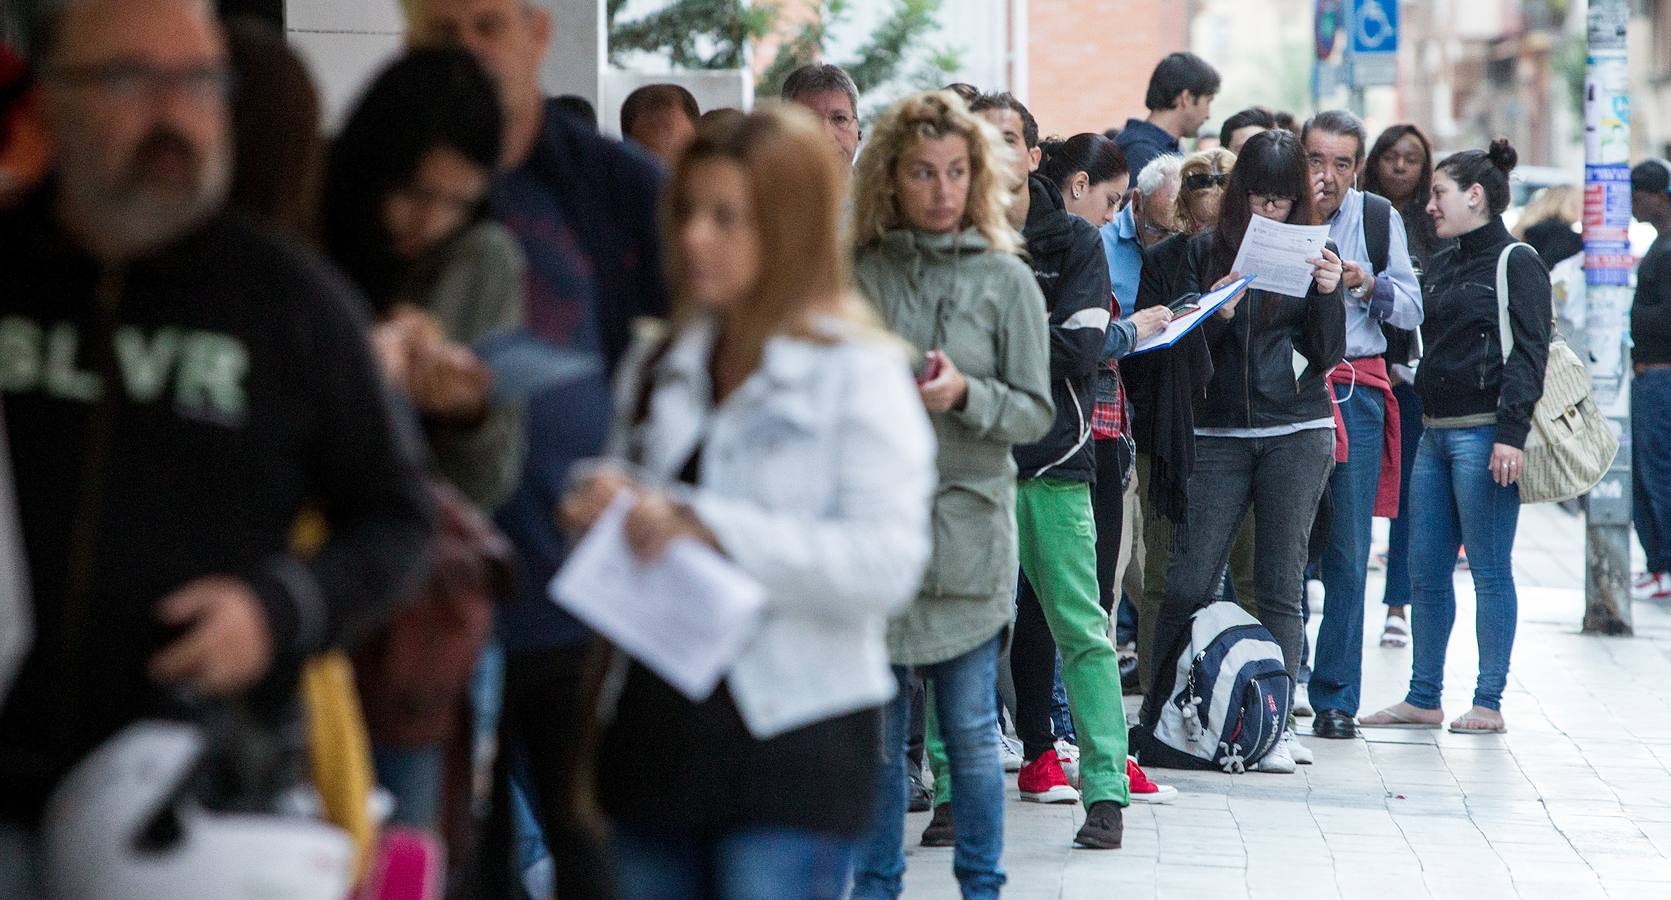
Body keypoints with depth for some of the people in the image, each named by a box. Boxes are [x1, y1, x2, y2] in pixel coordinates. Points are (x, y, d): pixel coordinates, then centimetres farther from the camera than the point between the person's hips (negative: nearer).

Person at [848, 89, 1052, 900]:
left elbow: (1036, 410, -2)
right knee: (873, 727, 7)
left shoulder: (1005, 279, 0)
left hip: (967, 525, -1)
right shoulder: (856, 277, 4)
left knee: (970, 726, 3)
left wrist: (965, 395, -18)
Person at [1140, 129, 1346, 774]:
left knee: (1280, 585, 1)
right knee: (1190, 581, -3)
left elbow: (1325, 358, 2)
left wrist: (1330, 293, -13)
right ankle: (1156, 716, 7)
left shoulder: (1311, 251, 5)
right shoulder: (1207, 249, 6)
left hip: (1297, 435, 0)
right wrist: (1216, 314, -16)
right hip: (1220, 433, 1)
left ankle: (1276, 726, 6)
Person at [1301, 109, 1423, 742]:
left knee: (1347, 551, 0)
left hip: (1355, 393, 1)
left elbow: (1411, 311, 7)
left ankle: (1336, 699, 6)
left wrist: (1370, 286, -12)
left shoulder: (1378, 219, 5)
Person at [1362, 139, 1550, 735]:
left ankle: (1489, 703, 1)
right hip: (1436, 433, 8)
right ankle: (1424, 697, 15)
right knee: (1426, 570, 8)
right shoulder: (1443, 267, 19)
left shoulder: (1517, 264, -6)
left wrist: (1511, 433, -21)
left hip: (1484, 434, -8)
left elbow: (1528, 354, -13)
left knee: (1489, 569, -3)